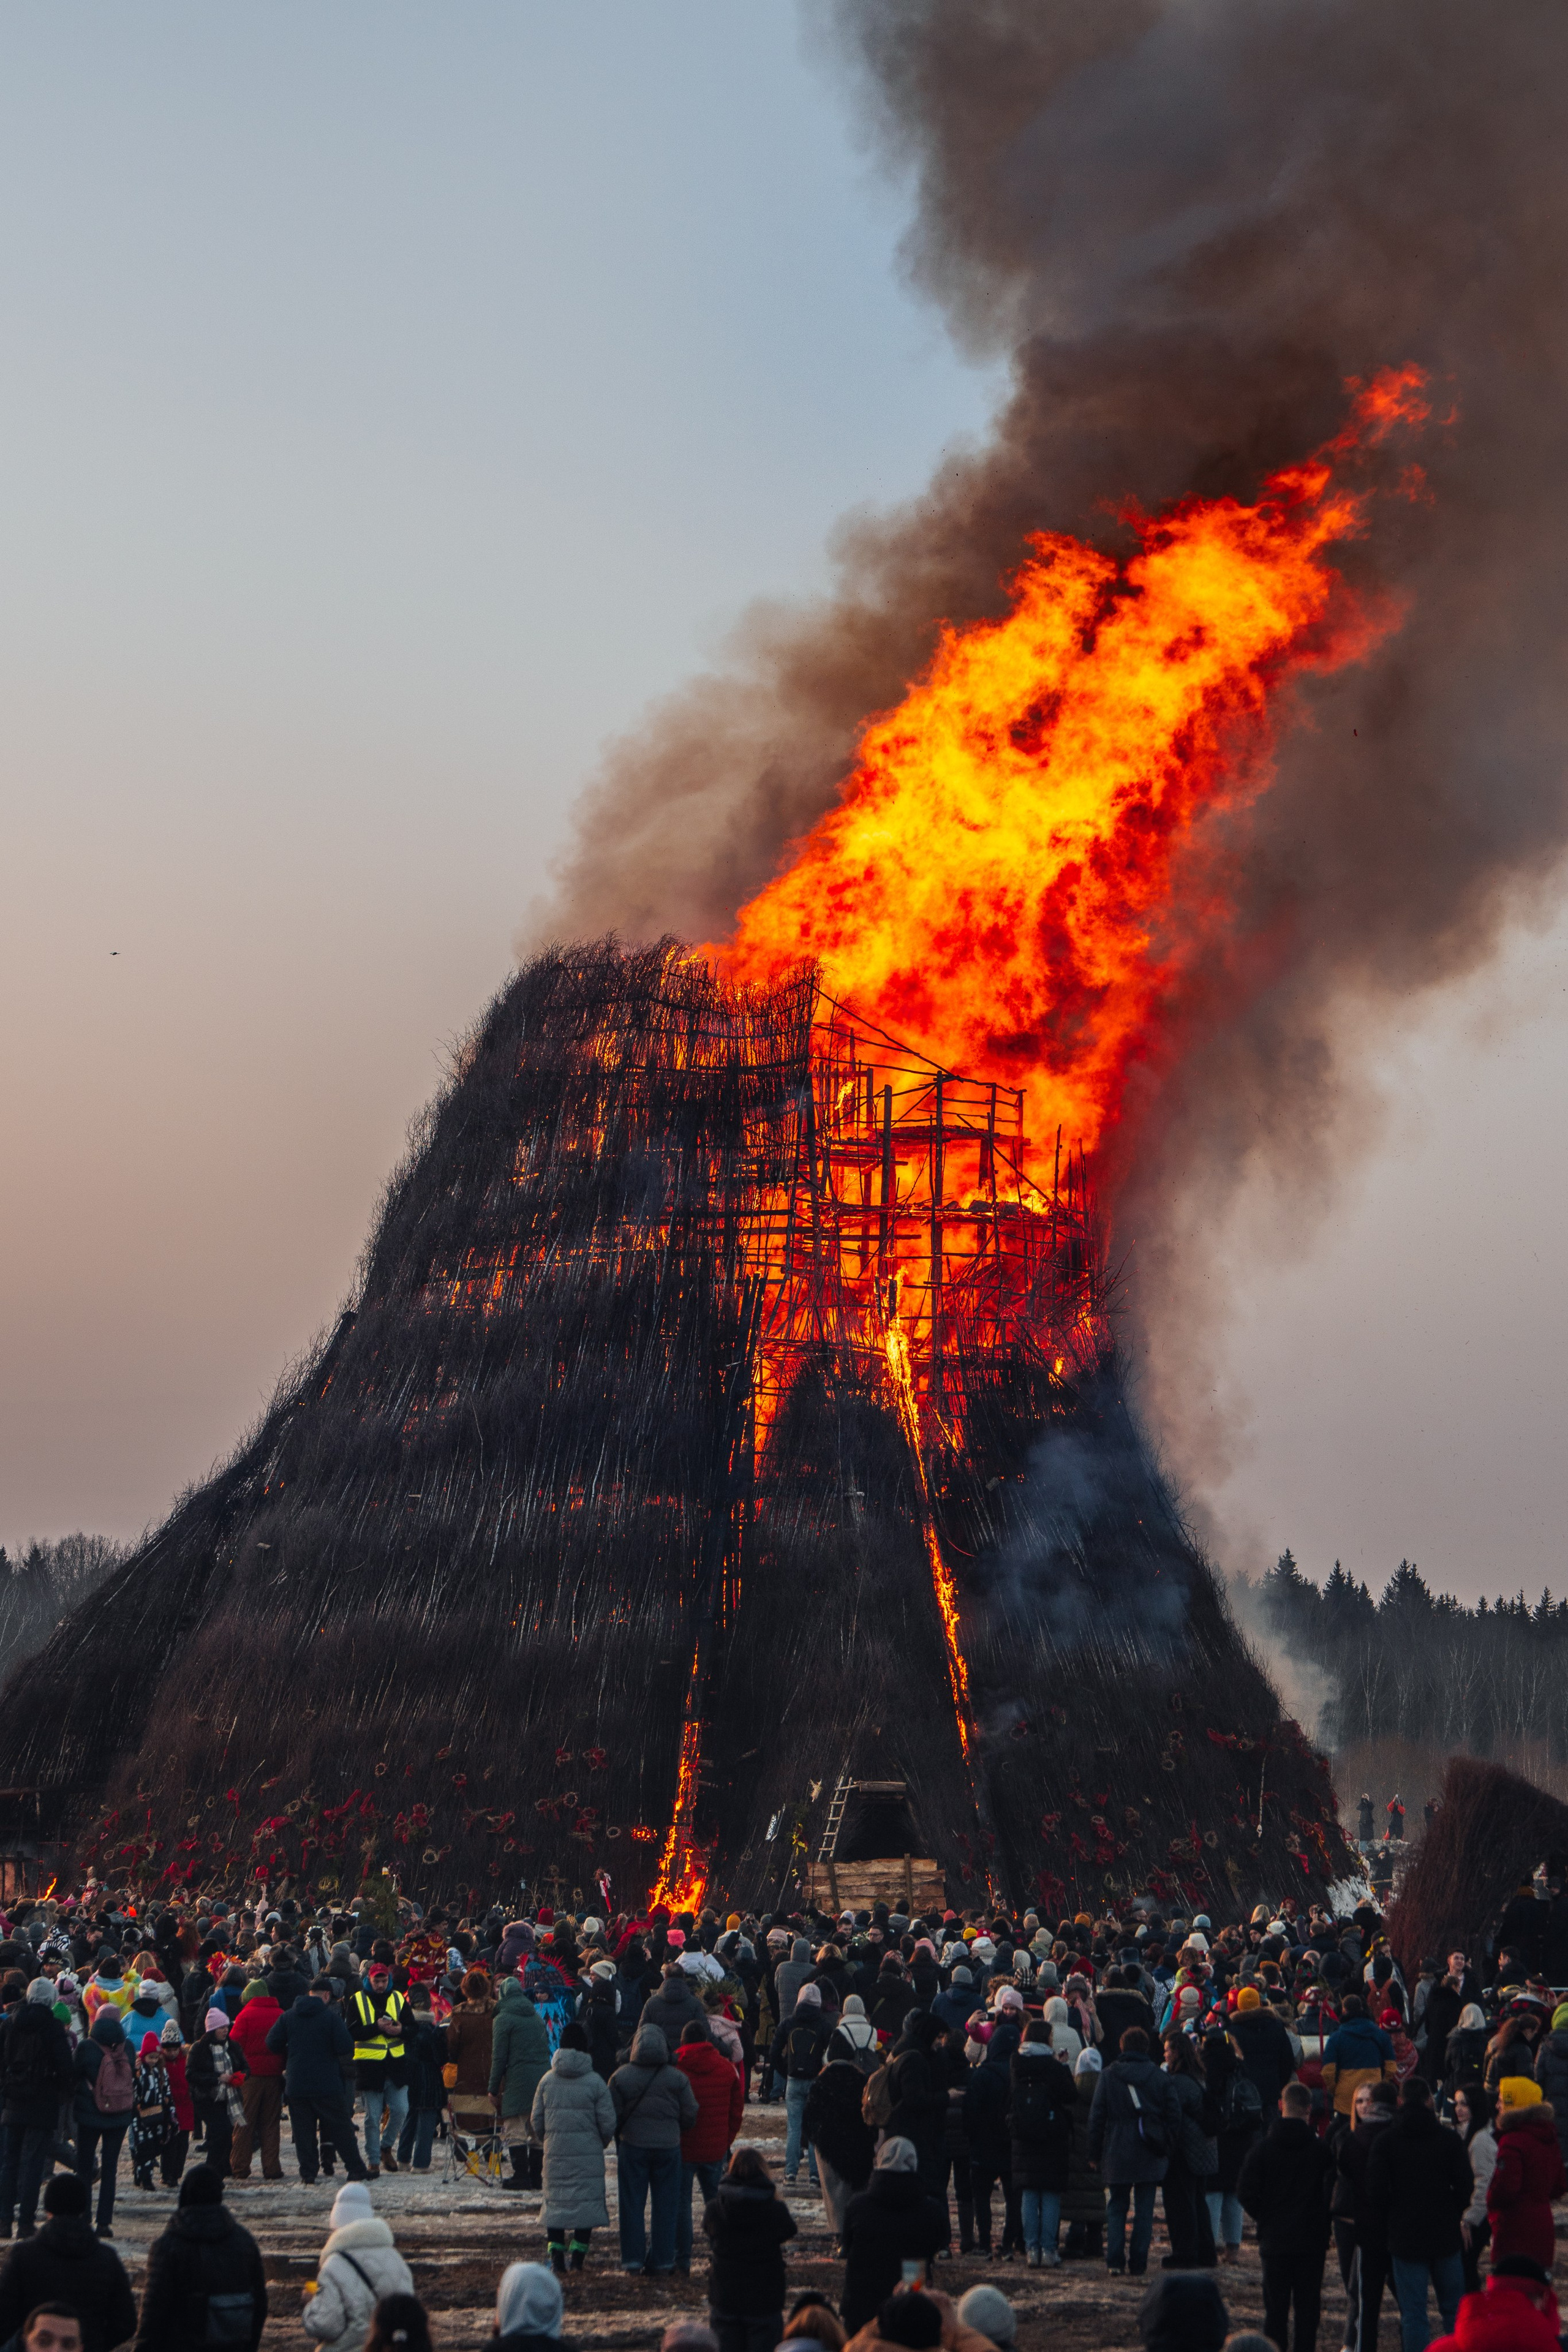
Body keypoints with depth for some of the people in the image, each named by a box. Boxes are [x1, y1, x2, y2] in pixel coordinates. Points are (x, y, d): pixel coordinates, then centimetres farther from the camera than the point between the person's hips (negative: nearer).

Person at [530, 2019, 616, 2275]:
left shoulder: (547, 2079, 2)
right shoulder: (595, 2081, -6)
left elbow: (536, 2120, 7)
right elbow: (608, 2123, -5)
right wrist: (601, 2143, 14)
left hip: (555, 2151, 3)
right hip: (588, 2153, -3)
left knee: (555, 2199, 10)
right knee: (586, 2200, 4)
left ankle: (556, 2253, 6)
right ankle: (578, 2253, 0)